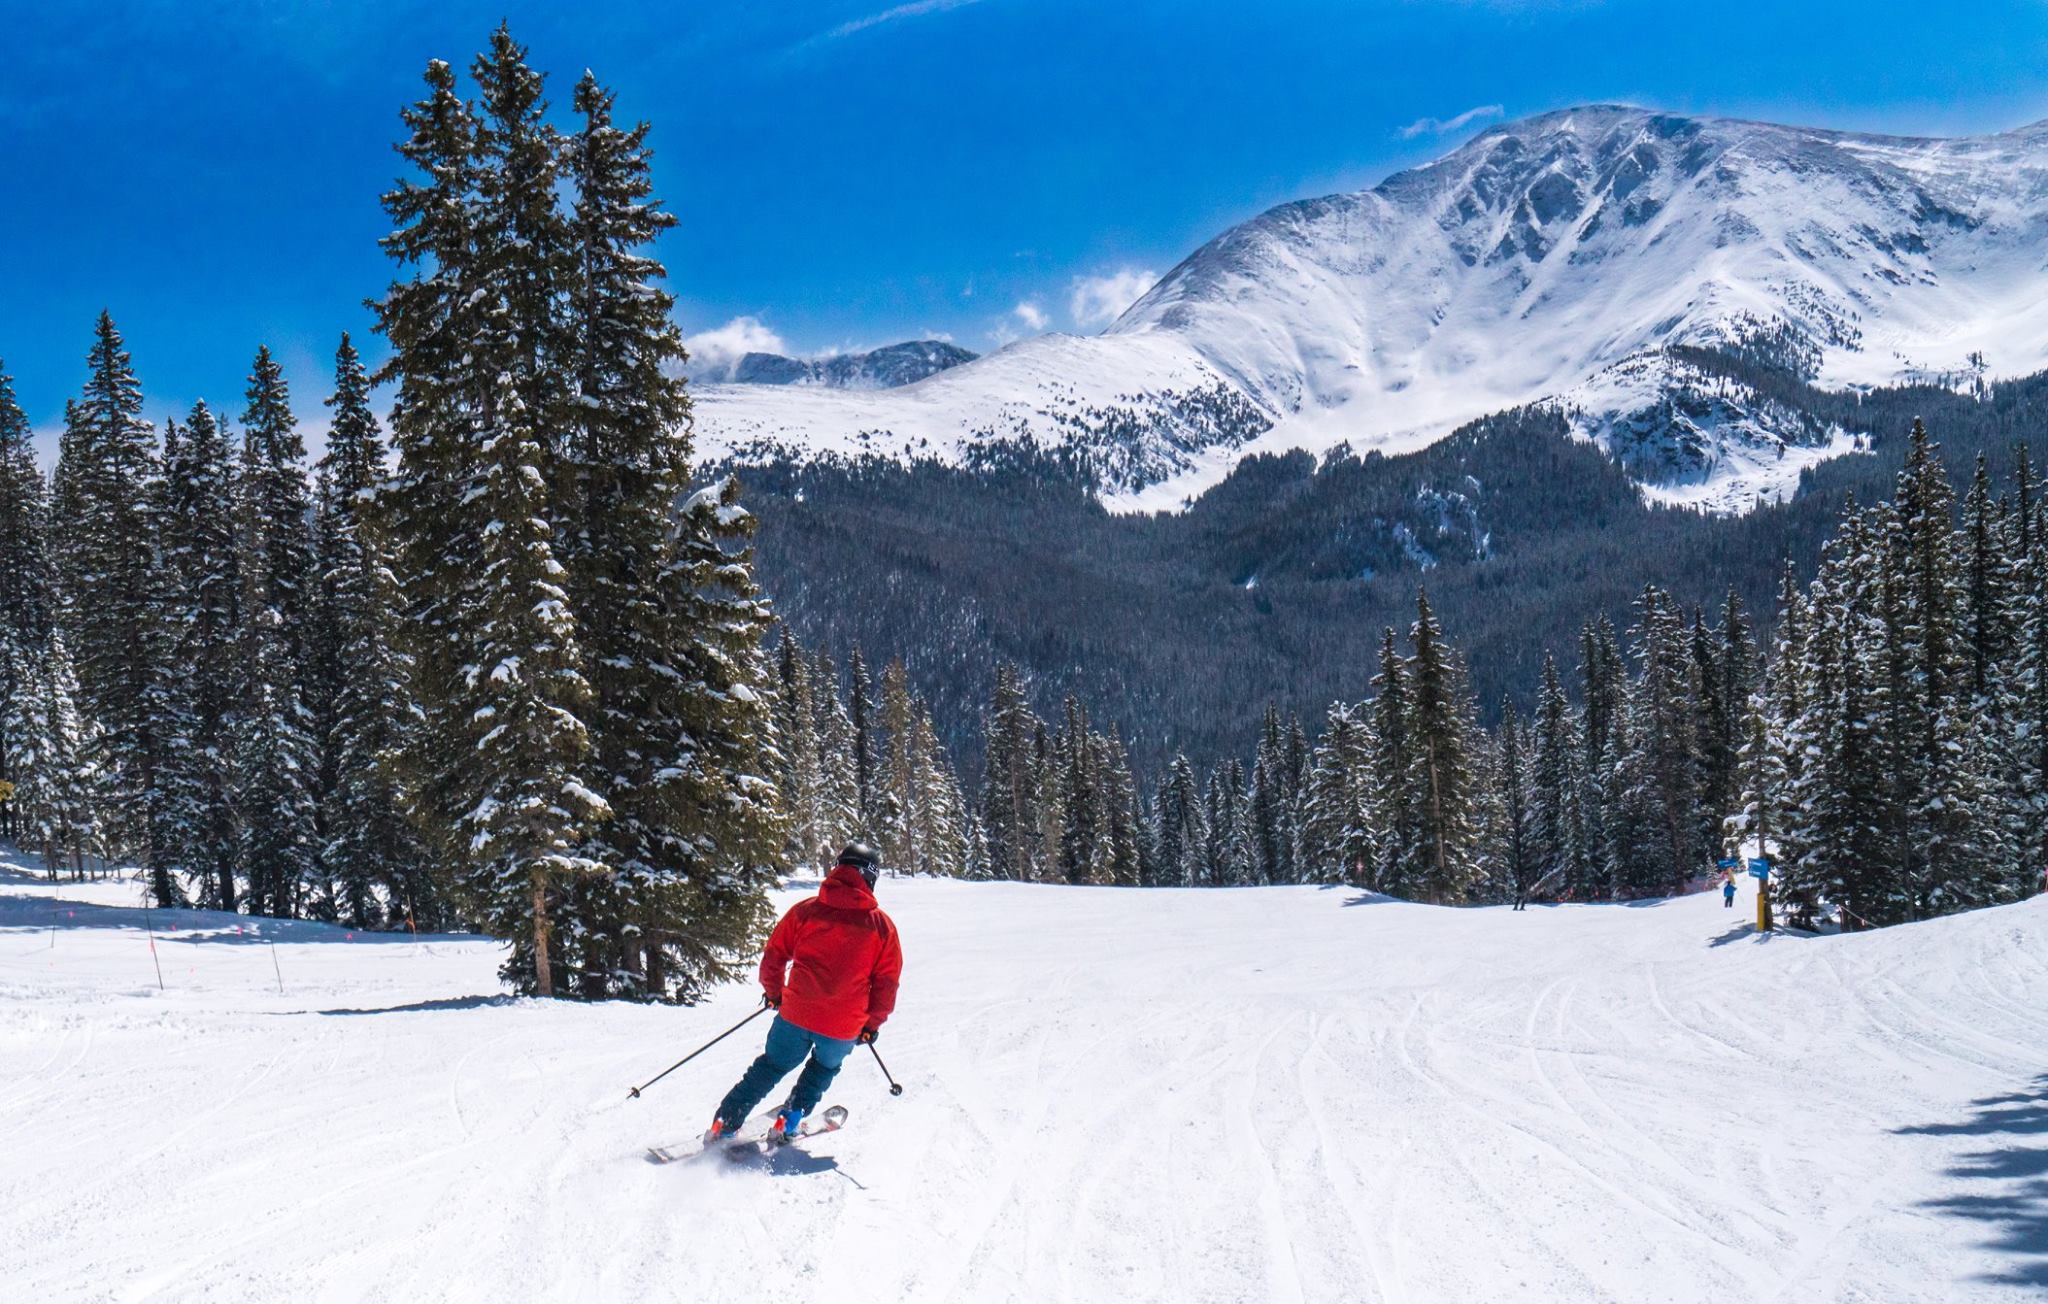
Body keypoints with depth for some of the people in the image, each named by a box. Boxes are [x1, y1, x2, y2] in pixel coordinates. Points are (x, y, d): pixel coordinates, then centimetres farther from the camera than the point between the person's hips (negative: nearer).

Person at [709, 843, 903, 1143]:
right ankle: (789, 1122, 21)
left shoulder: (805, 910, 1)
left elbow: (774, 955, 6)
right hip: (844, 1027, 0)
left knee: (771, 1066, 20)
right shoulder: (883, 926, -1)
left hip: (796, 1014, 0)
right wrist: (872, 1025, 15)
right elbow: (887, 982, 3)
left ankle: (726, 1123, 11)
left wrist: (773, 992, 23)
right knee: (825, 1067, 29)